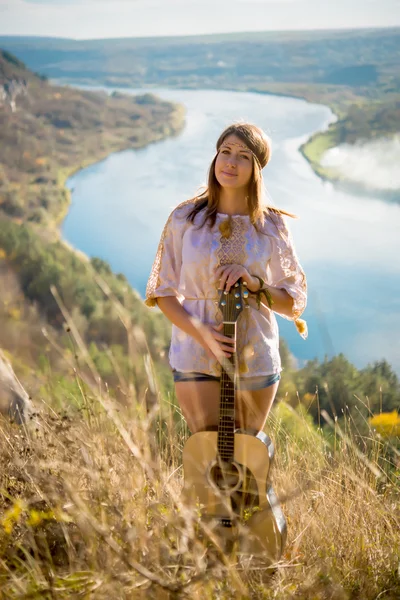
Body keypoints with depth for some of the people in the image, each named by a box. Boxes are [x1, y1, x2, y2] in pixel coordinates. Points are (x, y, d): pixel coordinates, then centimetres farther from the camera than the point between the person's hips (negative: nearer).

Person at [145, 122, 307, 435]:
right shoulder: (186, 219, -4)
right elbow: (163, 293, -1)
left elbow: (295, 303, 0)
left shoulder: (272, 226, -3)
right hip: (196, 359, -1)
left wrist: (254, 283, -18)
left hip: (255, 361, 1)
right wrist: (202, 334, -16)